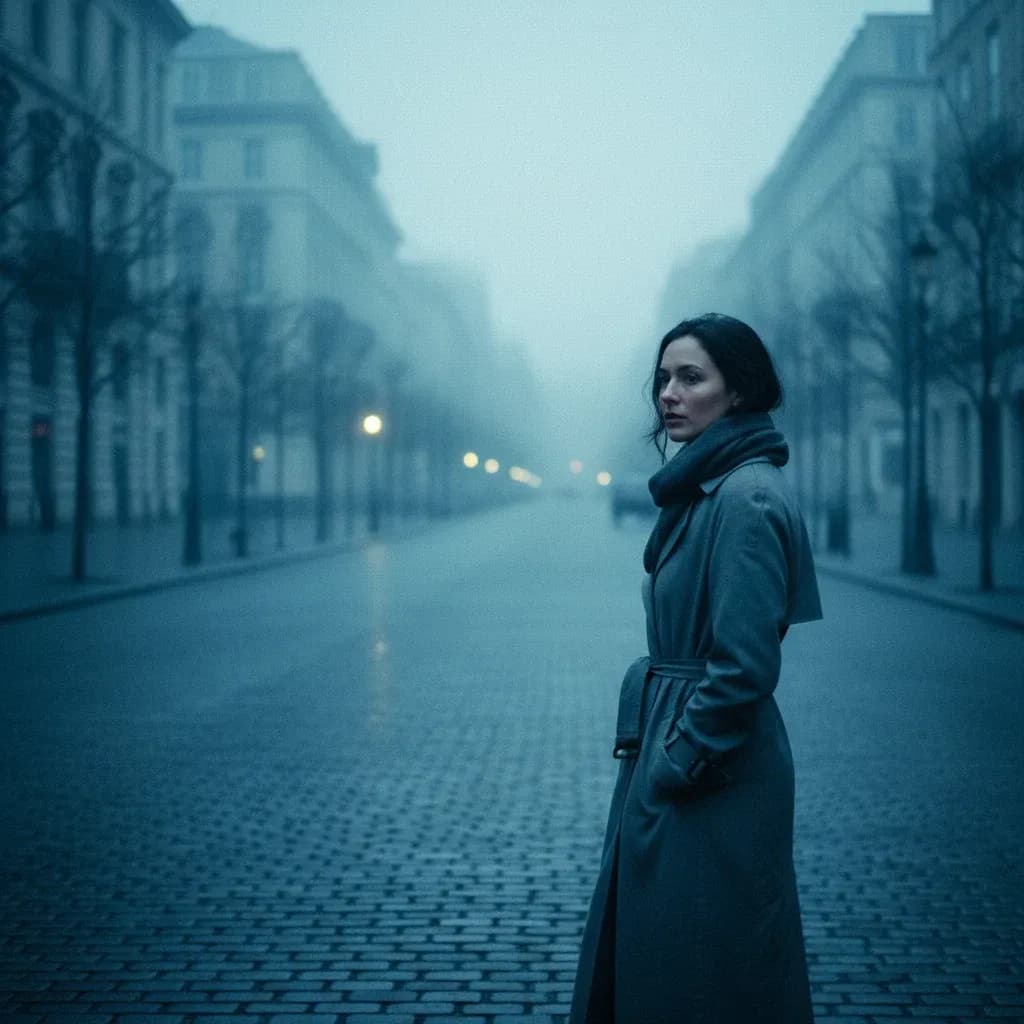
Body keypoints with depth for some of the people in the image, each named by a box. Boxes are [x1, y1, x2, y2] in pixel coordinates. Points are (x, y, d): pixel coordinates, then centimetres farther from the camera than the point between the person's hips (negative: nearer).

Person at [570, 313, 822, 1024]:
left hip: (715, 778, -10)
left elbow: (745, 667, -23)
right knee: (632, 961, 19)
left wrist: (675, 765, -16)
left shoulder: (747, 498, -18)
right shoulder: (704, 490, 12)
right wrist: (652, 755, 14)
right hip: (672, 759, 10)